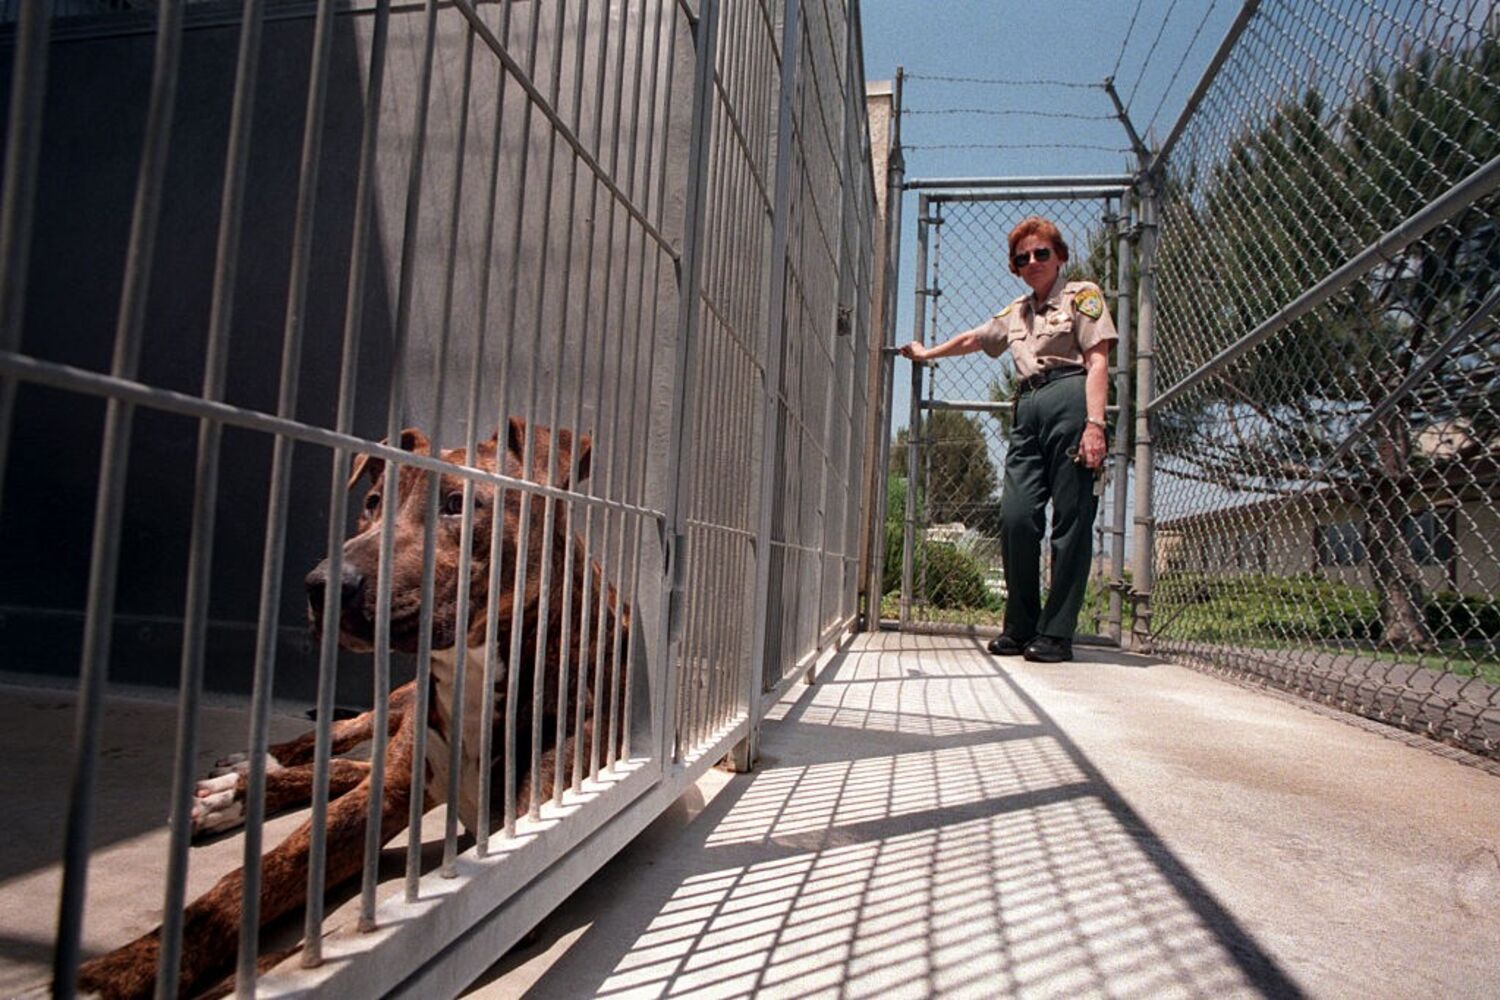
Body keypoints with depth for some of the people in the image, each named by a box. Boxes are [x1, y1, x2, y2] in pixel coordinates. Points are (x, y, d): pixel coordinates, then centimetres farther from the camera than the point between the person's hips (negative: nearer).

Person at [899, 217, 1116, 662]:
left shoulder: (1081, 295, 9)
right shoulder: (1016, 312, 27)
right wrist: (927, 353, 51)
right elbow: (972, 339, 43)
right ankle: (1021, 627, 4)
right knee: (1016, 517, -7)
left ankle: (1056, 633, -4)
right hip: (1027, 410, 6)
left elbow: (1097, 361, -2)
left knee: (1070, 521, -7)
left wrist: (1094, 423, -14)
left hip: (1069, 400, -5)